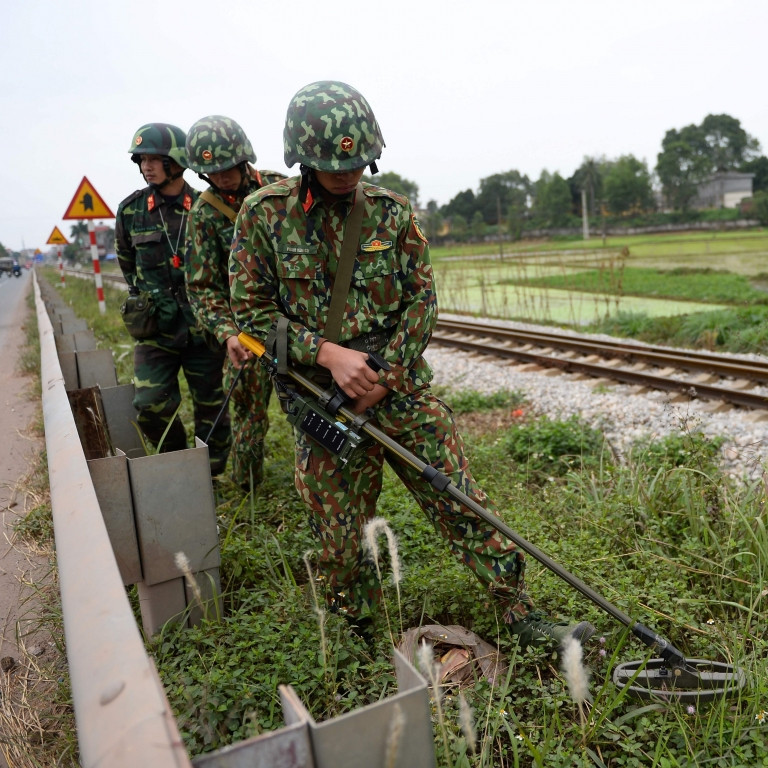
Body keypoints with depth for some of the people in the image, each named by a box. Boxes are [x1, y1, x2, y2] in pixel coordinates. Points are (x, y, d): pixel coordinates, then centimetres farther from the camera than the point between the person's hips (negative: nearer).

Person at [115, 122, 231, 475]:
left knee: (210, 405, 8)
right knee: (150, 405, -6)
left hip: (203, 325, -1)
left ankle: (209, 474, 27)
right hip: (155, 327, 1)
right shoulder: (131, 210, 0)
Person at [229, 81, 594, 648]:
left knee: (462, 503, 3)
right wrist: (328, 353, -15)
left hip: (402, 389, 1)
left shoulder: (392, 211, 3)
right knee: (342, 537, 10)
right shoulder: (264, 214, -2)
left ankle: (522, 616, 18)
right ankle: (355, 639, 34)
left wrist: (385, 377, -8)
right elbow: (252, 311, -3)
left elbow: (422, 299, 3)